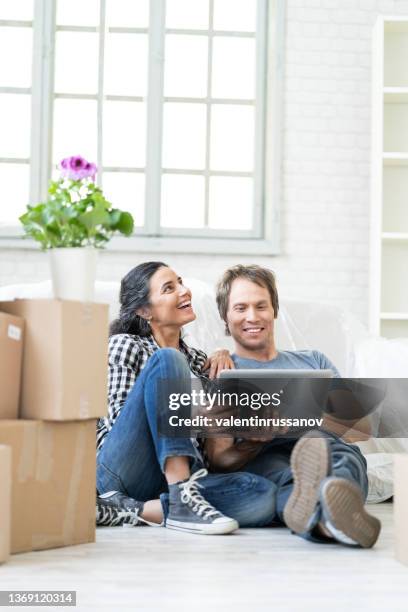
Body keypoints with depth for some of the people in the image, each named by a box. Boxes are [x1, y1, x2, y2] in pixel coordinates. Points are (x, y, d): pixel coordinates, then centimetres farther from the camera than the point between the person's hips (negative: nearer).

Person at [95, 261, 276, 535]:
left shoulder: (195, 359, 22)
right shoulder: (125, 345, 5)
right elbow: (121, 419, -4)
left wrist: (219, 358, 8)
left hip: (172, 481, 5)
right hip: (119, 470, -5)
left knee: (264, 495, -25)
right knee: (166, 359, -24)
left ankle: (128, 510, -25)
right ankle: (181, 502, -33)